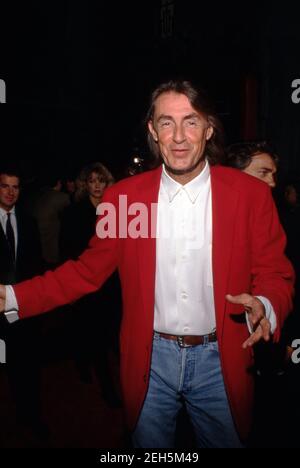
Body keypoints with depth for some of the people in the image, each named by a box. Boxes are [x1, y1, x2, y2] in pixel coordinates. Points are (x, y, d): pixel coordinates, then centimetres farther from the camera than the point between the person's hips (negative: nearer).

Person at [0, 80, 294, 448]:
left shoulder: (251, 193, -9)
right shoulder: (123, 195, -6)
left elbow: (275, 275, -3)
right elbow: (88, 270, 0)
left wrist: (264, 307, -26)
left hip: (219, 361, 0)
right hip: (150, 359, 1)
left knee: (224, 440, 22)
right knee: (149, 442, 23)